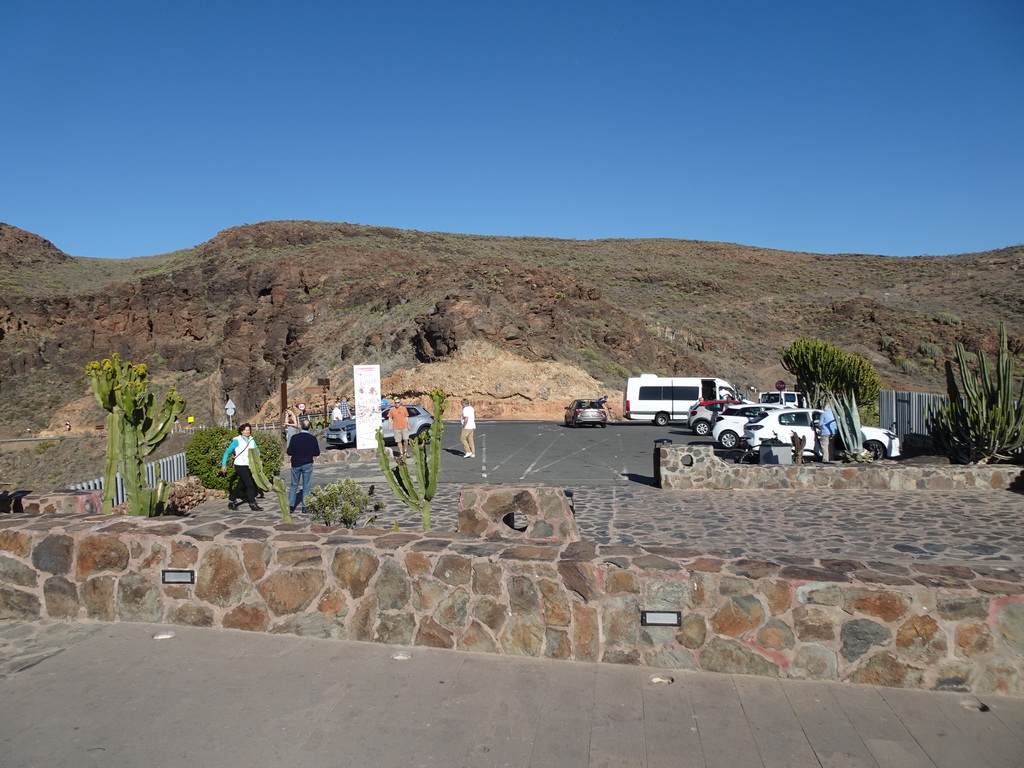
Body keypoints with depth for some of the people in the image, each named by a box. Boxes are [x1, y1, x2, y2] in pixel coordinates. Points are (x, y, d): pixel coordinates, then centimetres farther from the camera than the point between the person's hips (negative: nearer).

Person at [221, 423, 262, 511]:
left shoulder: (251, 440, 8)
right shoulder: (237, 441, -9)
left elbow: (257, 451, 14)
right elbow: (227, 452, -7)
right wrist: (224, 465, -10)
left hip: (248, 466, 6)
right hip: (240, 466, -6)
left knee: (241, 485, 13)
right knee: (250, 484, -9)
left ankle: (231, 502, 25)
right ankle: (252, 504, -2)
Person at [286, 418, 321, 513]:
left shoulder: (295, 437, -12)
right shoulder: (313, 439, -8)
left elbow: (290, 452, -11)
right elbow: (317, 453, -3)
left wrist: (286, 450, 11)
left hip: (296, 464, 0)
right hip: (307, 464, 0)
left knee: (294, 485, 11)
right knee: (306, 485, 7)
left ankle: (291, 506, 10)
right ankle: (305, 506, 6)